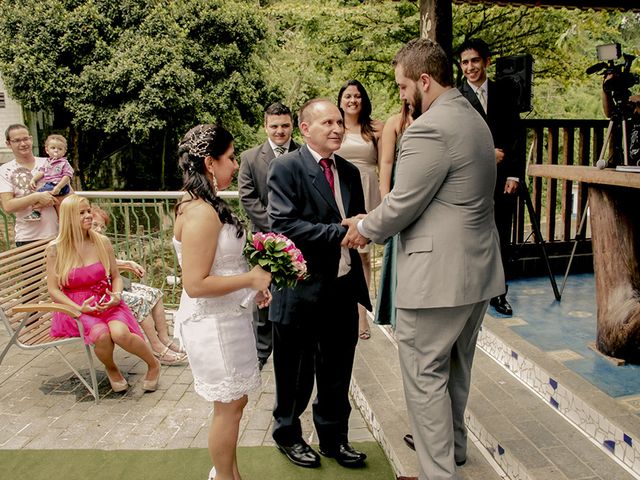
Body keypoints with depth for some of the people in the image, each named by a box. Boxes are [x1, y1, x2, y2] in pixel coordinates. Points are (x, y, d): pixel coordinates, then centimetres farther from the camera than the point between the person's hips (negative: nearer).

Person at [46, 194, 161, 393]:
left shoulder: (102, 242, 1)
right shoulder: (55, 249, -5)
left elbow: (116, 276, 10)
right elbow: (54, 290, -3)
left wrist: (117, 296, -12)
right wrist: (79, 308, -16)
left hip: (106, 302, 1)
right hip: (75, 307, -1)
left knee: (120, 333, -31)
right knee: (102, 334, -33)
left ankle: (153, 364, -1)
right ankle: (111, 369, 2)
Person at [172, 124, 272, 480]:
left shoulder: (204, 206, 8)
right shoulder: (202, 213, -23)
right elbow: (196, 285, -26)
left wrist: (252, 285, 6)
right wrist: (250, 279, -18)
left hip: (226, 318, 10)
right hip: (213, 325, -10)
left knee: (234, 403, 22)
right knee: (229, 407, 7)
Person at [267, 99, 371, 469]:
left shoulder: (350, 172, 11)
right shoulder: (286, 168, -10)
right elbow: (284, 225, -21)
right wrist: (341, 232, -24)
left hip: (343, 289, 6)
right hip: (302, 292, -6)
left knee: (337, 373, 18)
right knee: (296, 374, 13)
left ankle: (334, 438, 39)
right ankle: (288, 435, 37)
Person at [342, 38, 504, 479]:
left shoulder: (430, 129, -20)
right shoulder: (474, 119, 12)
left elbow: (402, 203, -17)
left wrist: (365, 230, 3)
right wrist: (374, 221, 14)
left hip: (438, 275, -10)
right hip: (479, 270, 10)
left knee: (425, 376, 3)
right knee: (456, 368, 24)